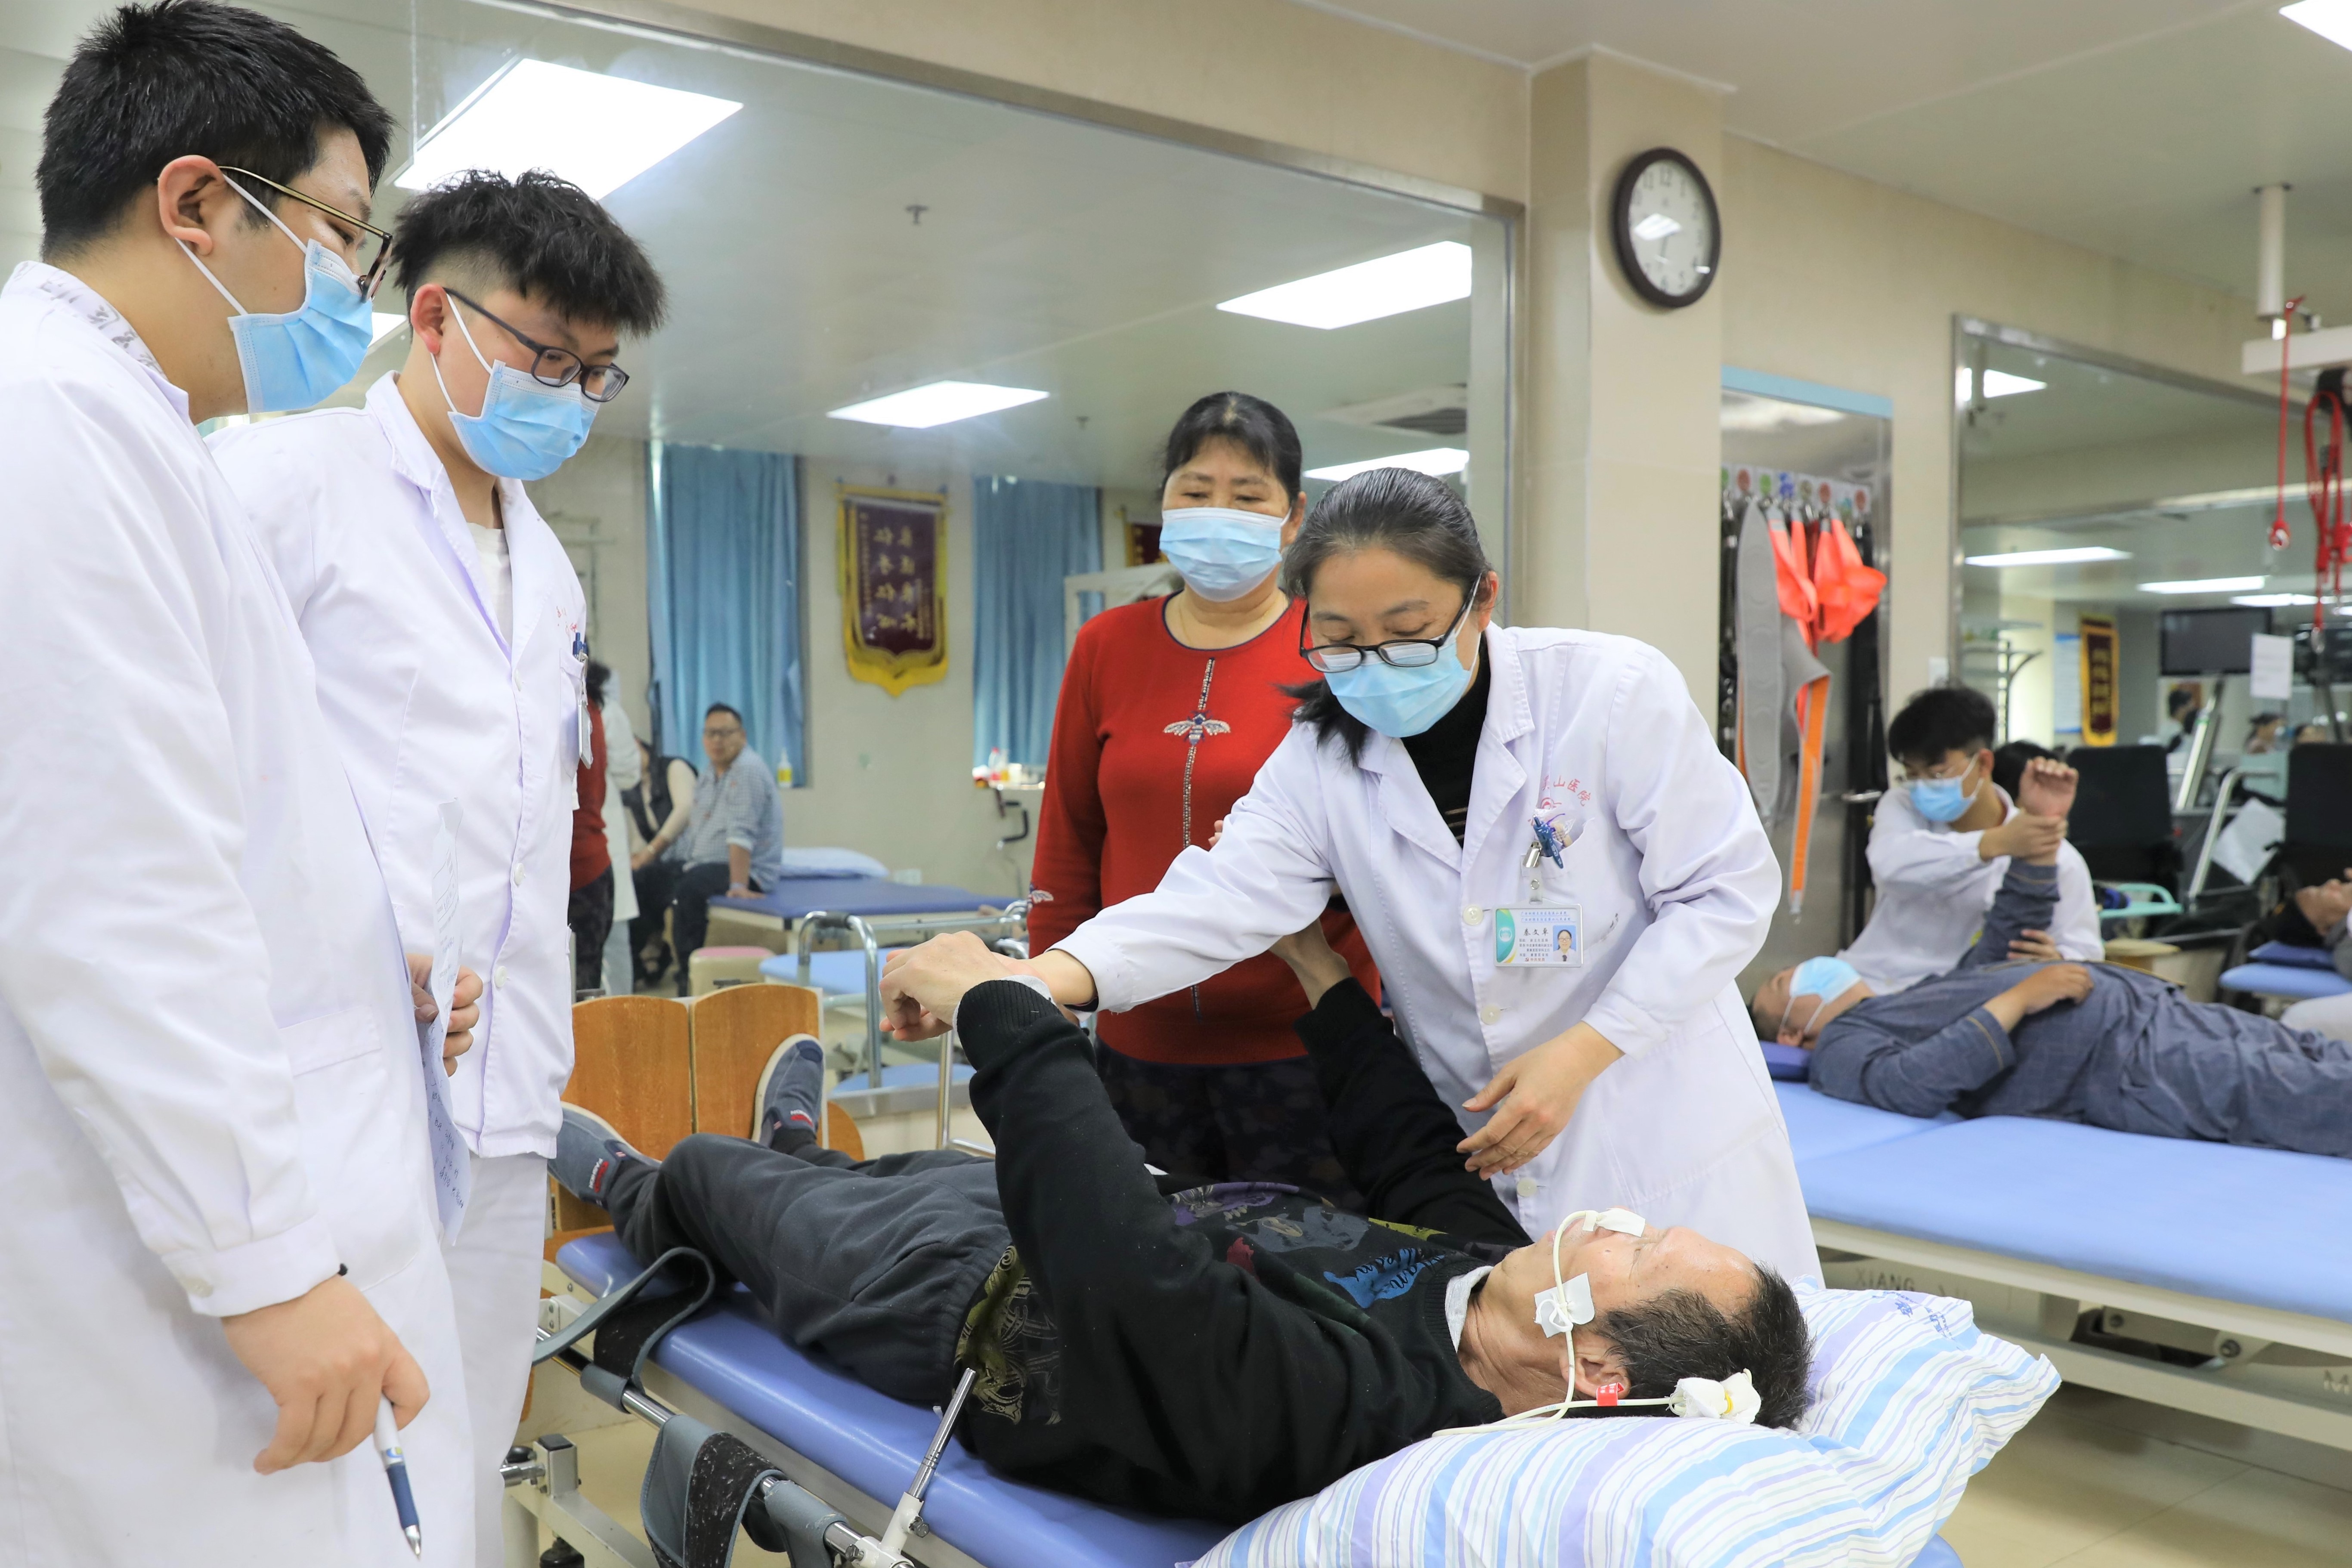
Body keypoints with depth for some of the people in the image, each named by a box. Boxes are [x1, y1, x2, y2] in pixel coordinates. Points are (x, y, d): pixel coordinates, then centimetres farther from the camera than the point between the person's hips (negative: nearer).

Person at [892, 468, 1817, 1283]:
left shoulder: (1612, 690, -12)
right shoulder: (1320, 760, -3)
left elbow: (1726, 891, -9)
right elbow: (1224, 898, -18)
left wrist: (1581, 1050, -18)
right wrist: (1044, 979, -36)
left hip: (1662, 1132, -2)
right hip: (1487, 1157, 2)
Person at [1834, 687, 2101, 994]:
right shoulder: (1901, 807, 4)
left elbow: (2084, 953, 3)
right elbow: (1891, 863, -19)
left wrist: (2054, 961, -22)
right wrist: (1996, 843, -34)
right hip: (1867, 985, 0)